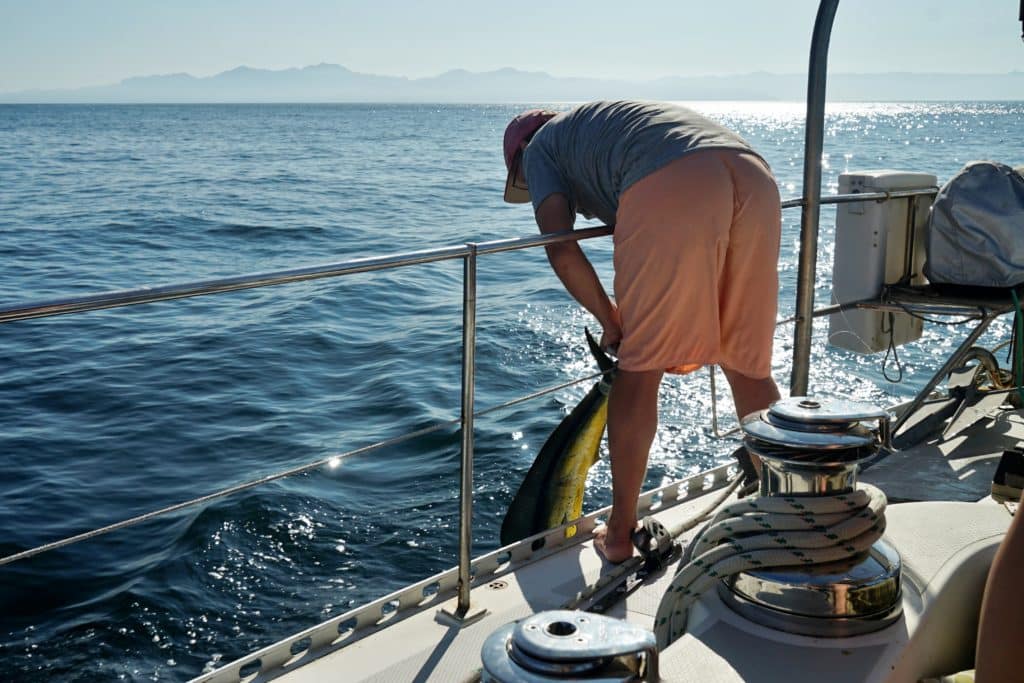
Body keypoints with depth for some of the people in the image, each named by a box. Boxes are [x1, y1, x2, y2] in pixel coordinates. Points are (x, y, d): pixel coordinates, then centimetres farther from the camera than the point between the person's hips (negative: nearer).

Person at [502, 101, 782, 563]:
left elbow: (562, 251, 6)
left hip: (672, 186, -7)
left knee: (640, 366, 3)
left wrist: (610, 320, 17)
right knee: (749, 366, 14)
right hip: (755, 177, 7)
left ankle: (620, 533, 11)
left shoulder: (539, 150, 26)